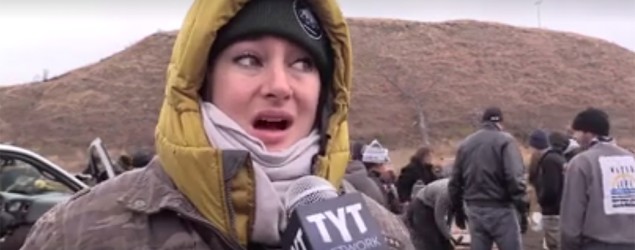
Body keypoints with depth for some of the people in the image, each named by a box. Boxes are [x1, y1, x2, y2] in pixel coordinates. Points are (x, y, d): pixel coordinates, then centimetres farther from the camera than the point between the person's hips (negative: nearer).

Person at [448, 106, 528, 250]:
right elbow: (514, 178, -17)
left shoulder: (465, 144, 13)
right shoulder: (505, 141, -6)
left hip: (474, 210, 6)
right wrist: (522, 209, -13)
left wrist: (457, 210, 22)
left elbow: (455, 182, 14)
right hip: (500, 209, -5)